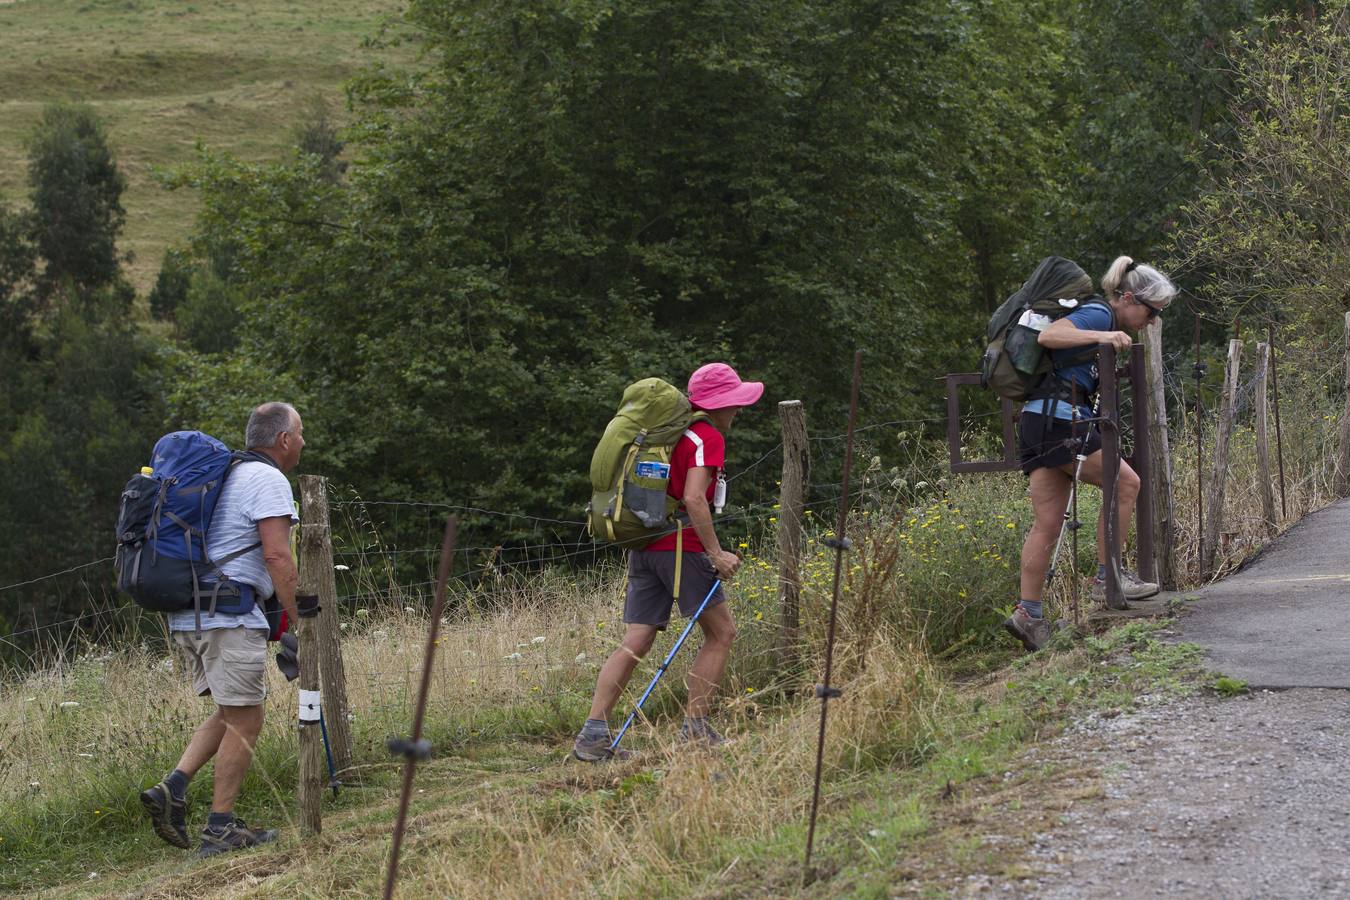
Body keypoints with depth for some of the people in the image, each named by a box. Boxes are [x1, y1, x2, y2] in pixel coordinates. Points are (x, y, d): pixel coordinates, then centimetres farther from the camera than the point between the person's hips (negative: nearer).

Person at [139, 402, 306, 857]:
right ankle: (221, 828, -2)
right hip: (228, 613, -9)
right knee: (244, 720, -2)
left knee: (230, 713, 17)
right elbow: (277, 555, -18)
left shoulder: (226, 475, 22)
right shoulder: (268, 480, -7)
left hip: (186, 613, 9)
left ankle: (172, 787, 1)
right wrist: (295, 618, -14)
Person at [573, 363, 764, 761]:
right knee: (721, 632, 5)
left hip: (645, 546, 8)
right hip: (681, 545, -8)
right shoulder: (708, 438, -7)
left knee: (635, 643, 2)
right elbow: (693, 498, -19)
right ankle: (694, 727, 1)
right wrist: (716, 554, -16)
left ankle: (593, 732, -7)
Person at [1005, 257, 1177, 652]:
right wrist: (1101, 337, -30)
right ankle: (1107, 576, 1)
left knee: (1047, 524, 5)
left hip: (1036, 423, 10)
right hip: (1058, 417, -10)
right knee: (1125, 483, -3)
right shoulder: (1098, 315, -7)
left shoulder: (1102, 320, 24)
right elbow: (1048, 335, -23)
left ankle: (1028, 613, 3)